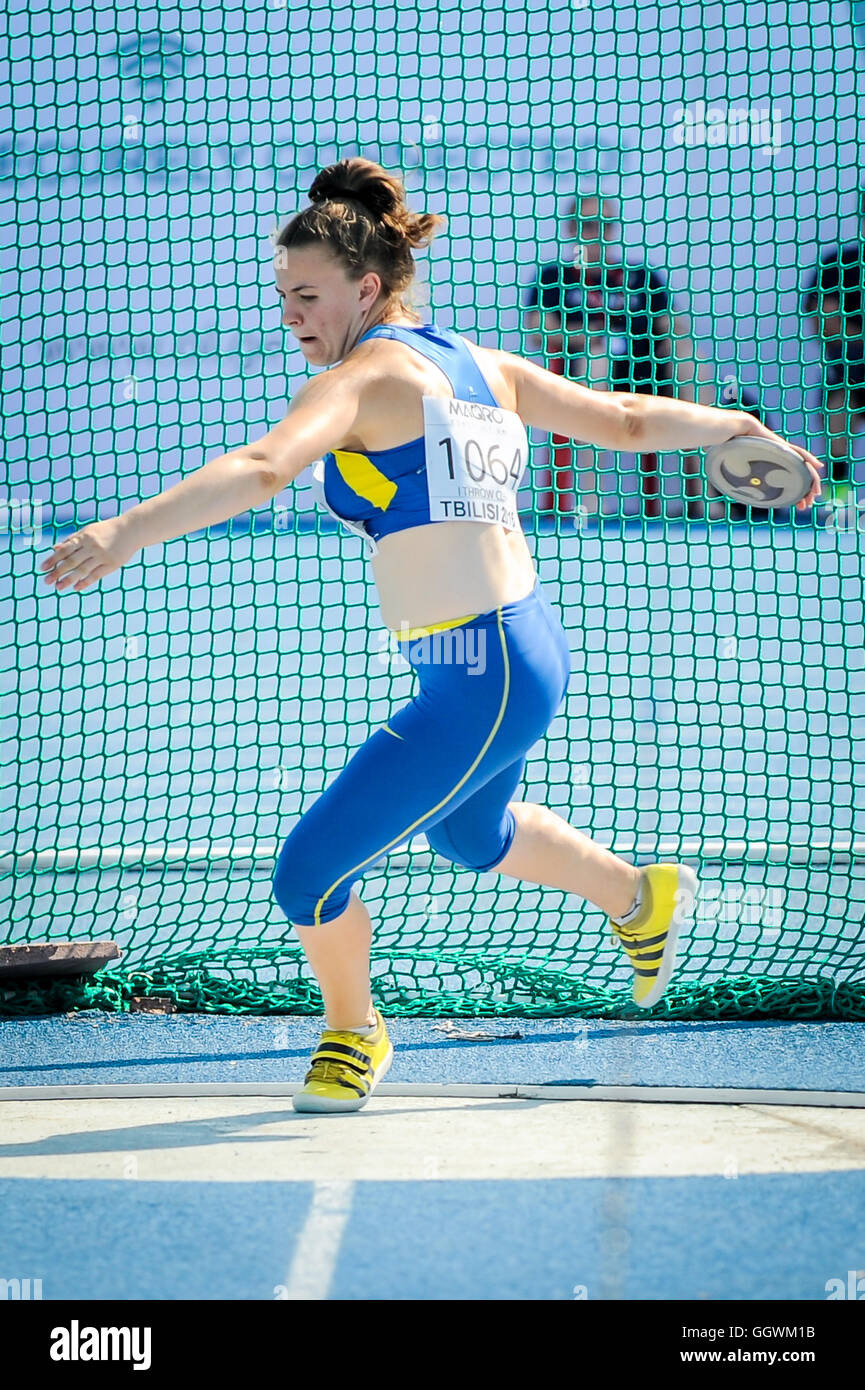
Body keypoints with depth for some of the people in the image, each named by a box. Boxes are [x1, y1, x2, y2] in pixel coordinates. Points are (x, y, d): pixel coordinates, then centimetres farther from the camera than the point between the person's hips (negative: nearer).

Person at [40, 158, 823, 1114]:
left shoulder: (364, 374, -15)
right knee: (471, 836, 38)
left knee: (308, 877, -1)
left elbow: (263, 468, -33)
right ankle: (641, 897, 59)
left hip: (478, 684, -10)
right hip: (523, 650, 10)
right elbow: (623, 420, 16)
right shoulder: (475, 364, 9)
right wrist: (737, 428, 33)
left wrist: (129, 530, -45)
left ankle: (354, 1033, 22)